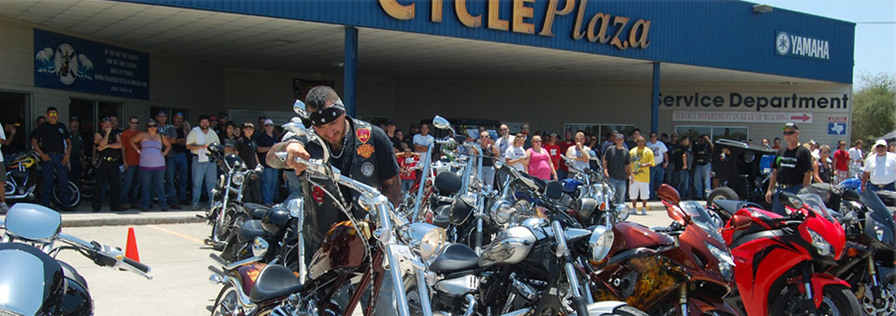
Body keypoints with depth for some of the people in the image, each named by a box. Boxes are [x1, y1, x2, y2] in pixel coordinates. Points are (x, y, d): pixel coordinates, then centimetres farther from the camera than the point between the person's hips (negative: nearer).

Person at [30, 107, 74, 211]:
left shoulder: (62, 126, 14)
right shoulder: (43, 127, 3)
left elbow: (68, 141, 18)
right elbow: (33, 141, 1)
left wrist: (68, 154, 4)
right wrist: (42, 154, -8)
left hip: (61, 156, 3)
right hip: (48, 157, -3)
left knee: (64, 181, 2)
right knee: (47, 182, -2)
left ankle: (66, 205, 6)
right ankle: (45, 205, 3)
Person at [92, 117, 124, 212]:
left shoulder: (115, 134, 16)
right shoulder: (98, 134, 4)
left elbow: (119, 145, -2)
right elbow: (102, 144, -15)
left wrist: (107, 145, -10)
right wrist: (107, 133, -7)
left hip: (114, 162, 4)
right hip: (103, 162, -4)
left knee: (115, 185, 3)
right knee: (100, 185, -3)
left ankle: (115, 206, 9)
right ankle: (96, 207, 2)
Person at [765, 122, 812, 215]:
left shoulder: (803, 152, -4)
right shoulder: (781, 151, 16)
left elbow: (808, 174, -10)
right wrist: (769, 190, 11)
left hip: (796, 191, -7)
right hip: (779, 190, 7)